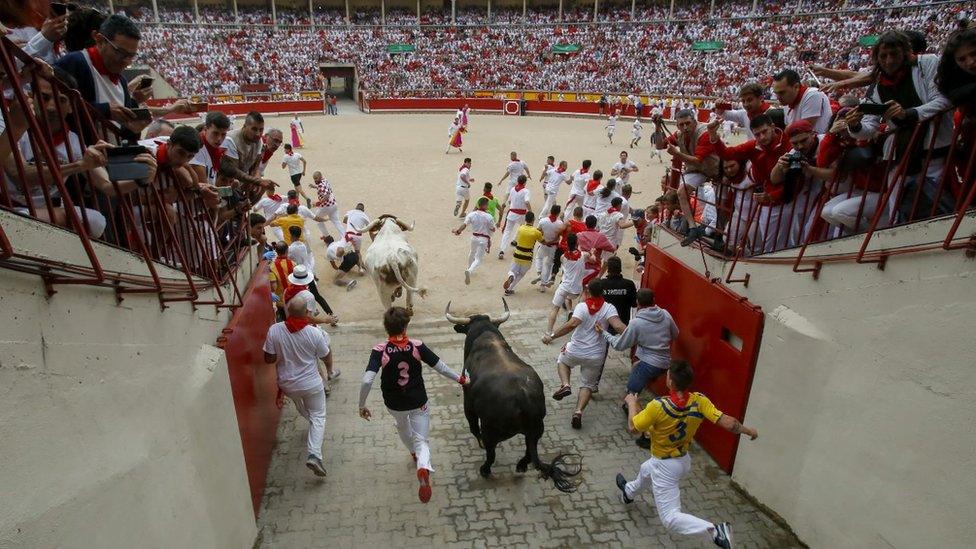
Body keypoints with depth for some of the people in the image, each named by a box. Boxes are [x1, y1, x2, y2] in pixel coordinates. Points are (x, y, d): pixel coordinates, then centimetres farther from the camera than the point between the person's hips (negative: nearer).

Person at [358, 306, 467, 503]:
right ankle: (423, 467, -20)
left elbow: (367, 380, -28)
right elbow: (441, 367, -12)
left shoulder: (380, 351, -20)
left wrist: (362, 405, -14)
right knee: (421, 440, 11)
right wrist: (460, 379, 4)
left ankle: (414, 453, 58)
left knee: (402, 425, 34)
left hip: (394, 405, 1)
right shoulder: (417, 346, -17)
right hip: (419, 403, -1)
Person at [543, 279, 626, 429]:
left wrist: (552, 336, -24)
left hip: (575, 351, -1)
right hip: (595, 357, 1)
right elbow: (618, 326, -23)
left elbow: (572, 324, -27)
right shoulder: (609, 308, -6)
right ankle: (579, 412, -3)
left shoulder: (582, 307, -11)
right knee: (587, 385, 19)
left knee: (562, 360, 32)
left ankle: (565, 385, 8)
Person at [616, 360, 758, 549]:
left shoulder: (658, 406, -32)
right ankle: (629, 492, 63)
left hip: (665, 466, -7)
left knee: (671, 518, -1)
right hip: (684, 460, 7)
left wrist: (632, 403, -2)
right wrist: (748, 430, -3)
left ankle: (714, 529, -18)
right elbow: (725, 420, -22)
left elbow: (633, 428, -19)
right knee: (646, 470, 36)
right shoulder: (699, 401, -20)